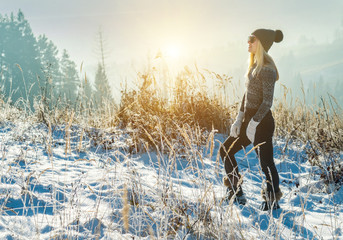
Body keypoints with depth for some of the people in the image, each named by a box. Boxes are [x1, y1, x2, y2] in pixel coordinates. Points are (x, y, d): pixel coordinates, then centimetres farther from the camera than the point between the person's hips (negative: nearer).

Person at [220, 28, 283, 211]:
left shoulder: (266, 69, -17)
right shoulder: (254, 65, 12)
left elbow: (267, 101, -20)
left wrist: (253, 124, -20)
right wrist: (239, 119, 11)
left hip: (261, 123, -10)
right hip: (249, 120, 10)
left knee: (265, 162, 0)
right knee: (226, 150, 13)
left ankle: (273, 202, 18)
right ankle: (236, 194, 22)